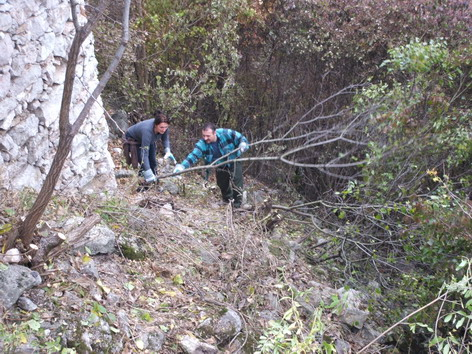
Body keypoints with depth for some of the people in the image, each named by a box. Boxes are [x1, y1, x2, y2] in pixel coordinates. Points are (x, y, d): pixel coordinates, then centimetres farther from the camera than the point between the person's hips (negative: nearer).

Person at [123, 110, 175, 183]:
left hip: (149, 141, 6)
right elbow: (144, 153, -45)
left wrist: (167, 151, -27)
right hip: (132, 139, -6)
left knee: (152, 161, 1)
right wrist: (148, 174, -49)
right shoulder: (147, 130, -46)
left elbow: (165, 139, -7)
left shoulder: (164, 128, -30)